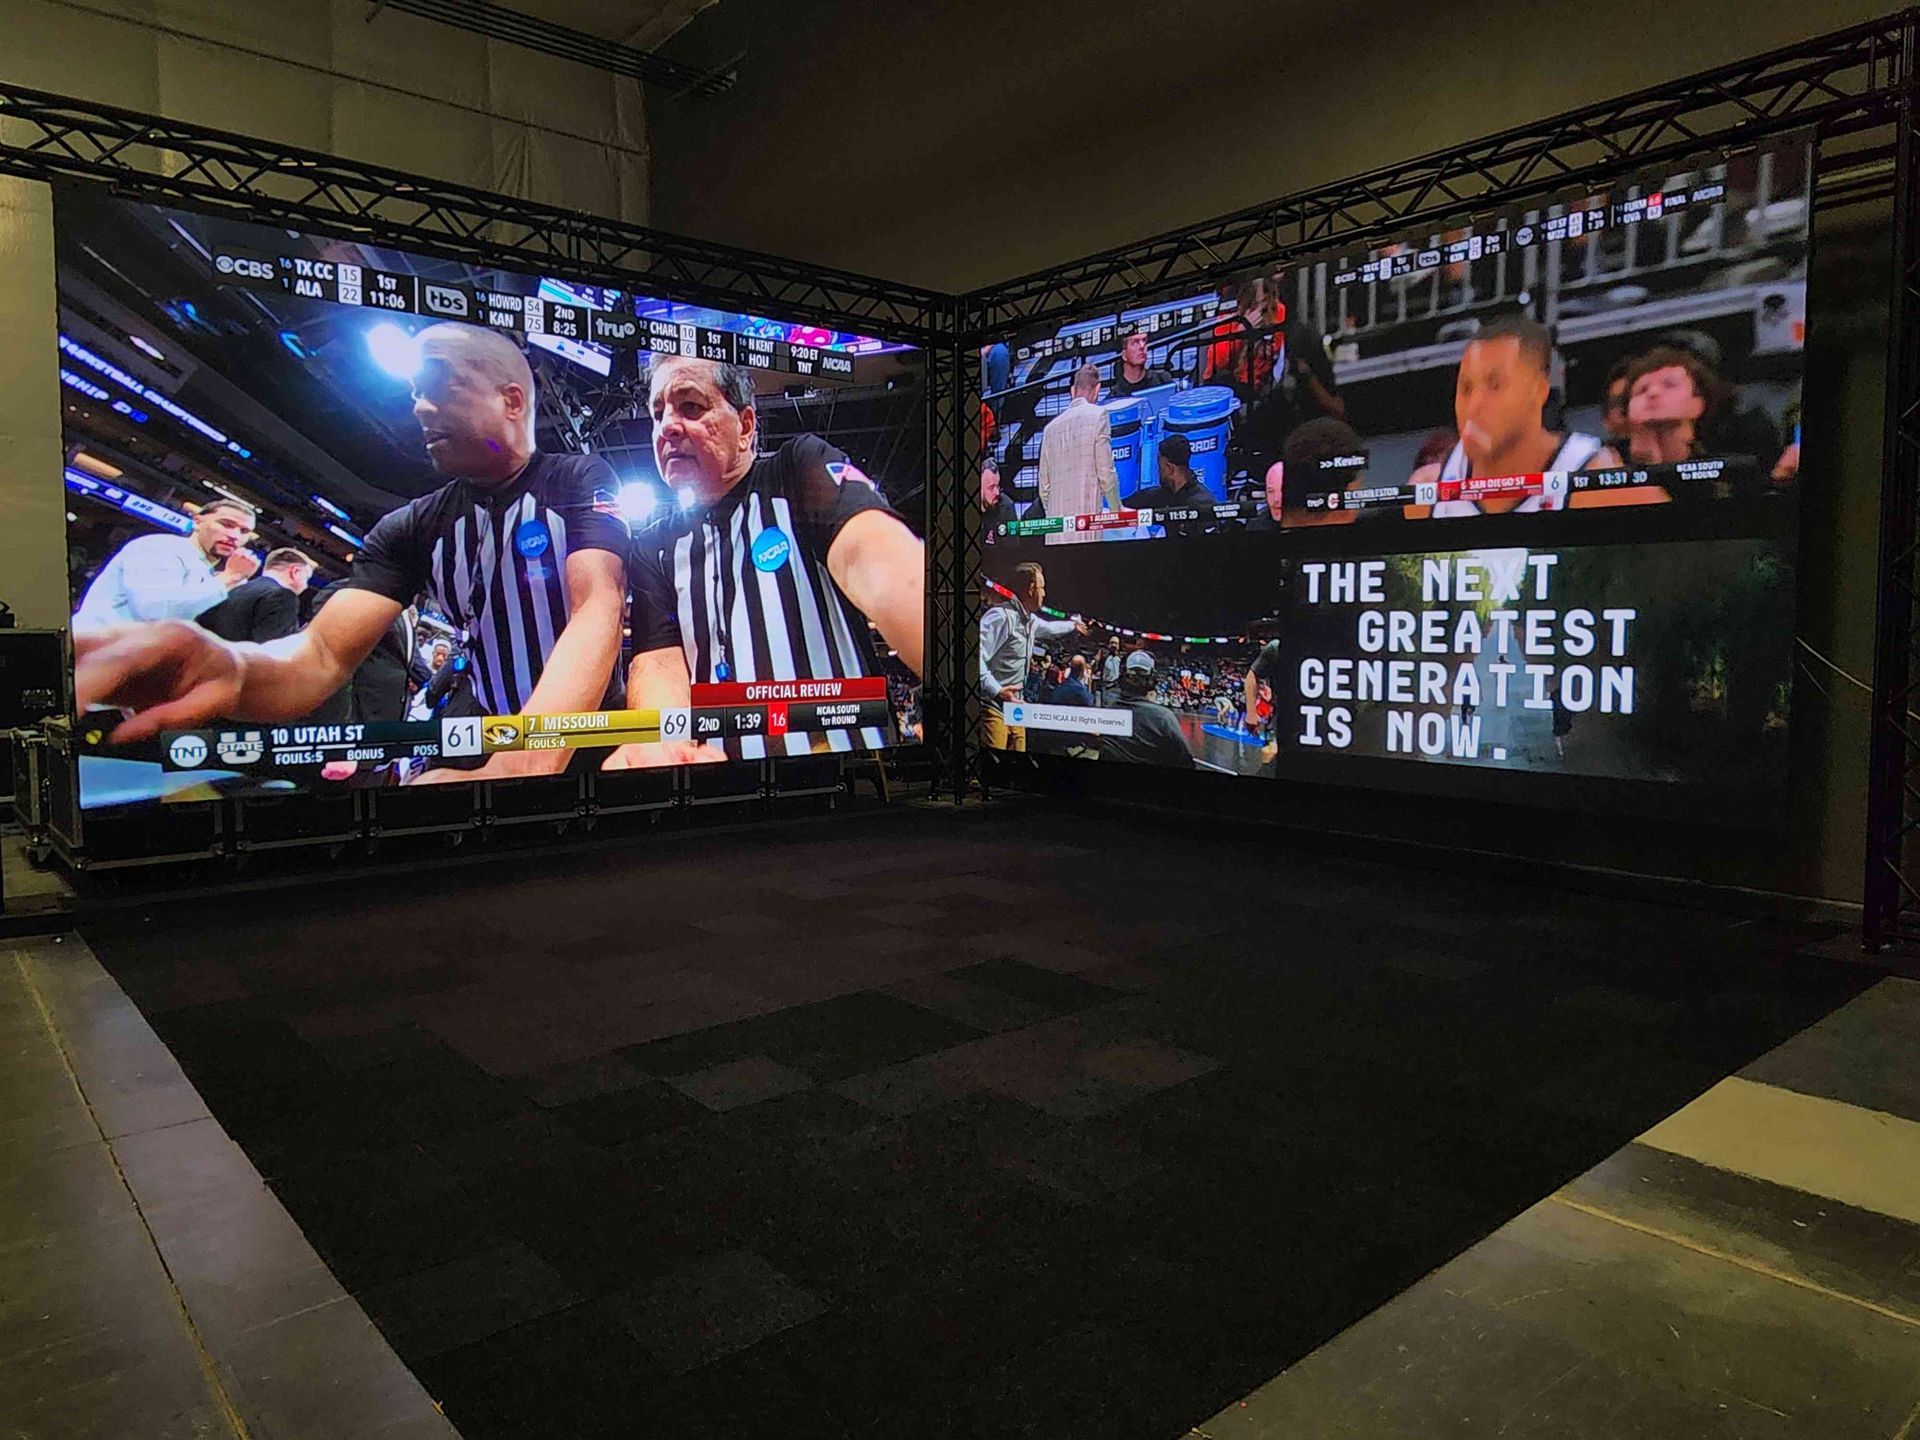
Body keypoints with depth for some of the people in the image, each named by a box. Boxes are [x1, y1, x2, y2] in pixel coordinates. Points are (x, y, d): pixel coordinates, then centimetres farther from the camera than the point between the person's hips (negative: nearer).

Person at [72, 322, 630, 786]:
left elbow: (598, 607, -23)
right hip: (488, 743, 3)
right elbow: (325, 653, -6)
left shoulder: (581, 482, -6)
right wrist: (232, 667, -32)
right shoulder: (410, 529, 6)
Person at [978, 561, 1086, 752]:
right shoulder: (1000, 616, -18)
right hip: (993, 708, -10)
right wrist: (997, 691, -36)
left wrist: (1073, 625, 58)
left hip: (1014, 708, 10)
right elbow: (977, 657, -28)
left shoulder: (1029, 619, 16)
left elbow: (1047, 628, 41)